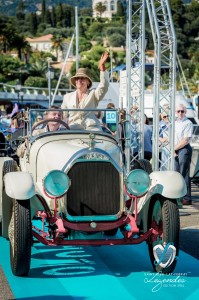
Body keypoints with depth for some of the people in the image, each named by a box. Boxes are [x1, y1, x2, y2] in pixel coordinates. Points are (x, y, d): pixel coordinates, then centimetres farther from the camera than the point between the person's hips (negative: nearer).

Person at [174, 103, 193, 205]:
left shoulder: (188, 123, -8)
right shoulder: (174, 122, 14)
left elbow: (185, 140, -13)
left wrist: (174, 148, -7)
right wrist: (173, 151, -1)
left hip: (184, 149, -7)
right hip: (175, 150, 7)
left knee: (184, 175, -8)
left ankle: (187, 198, -6)